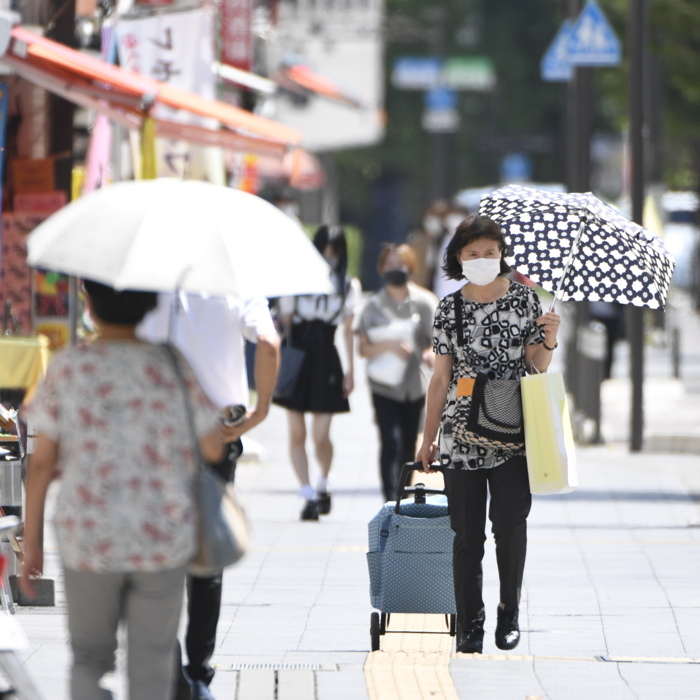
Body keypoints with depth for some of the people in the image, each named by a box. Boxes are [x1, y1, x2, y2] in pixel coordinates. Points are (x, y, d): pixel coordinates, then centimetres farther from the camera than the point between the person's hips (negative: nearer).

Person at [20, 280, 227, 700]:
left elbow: (41, 463, -5)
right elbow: (214, 448, -2)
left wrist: (32, 544, 4)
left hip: (90, 543, 0)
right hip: (165, 540, 0)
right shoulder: (176, 367, -6)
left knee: (90, 658, 16)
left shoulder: (67, 370, -7)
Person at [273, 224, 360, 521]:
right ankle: (308, 494, 4)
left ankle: (323, 484, 21)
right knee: (297, 433, -3)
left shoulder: (348, 286, 7)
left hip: (326, 360, 0)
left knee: (320, 435, -5)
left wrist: (350, 370, 3)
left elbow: (349, 330, 8)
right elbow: (284, 321, 5)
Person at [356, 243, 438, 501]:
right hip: (384, 386, -2)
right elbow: (363, 348, -2)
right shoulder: (374, 305, 0)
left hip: (415, 384, 2)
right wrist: (388, 346, -20)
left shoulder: (424, 301, 2)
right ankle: (390, 502, -16)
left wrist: (432, 353, -19)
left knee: (408, 446, 9)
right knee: (391, 442, -13)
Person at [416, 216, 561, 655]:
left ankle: (510, 614, 6)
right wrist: (429, 438, 12)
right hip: (462, 434, 1)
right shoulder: (450, 309, 8)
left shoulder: (523, 299, 5)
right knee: (467, 533, -1)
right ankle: (469, 627, 6)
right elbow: (441, 378, 12)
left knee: (510, 522, -13)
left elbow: (537, 366, 6)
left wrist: (548, 341, -15)